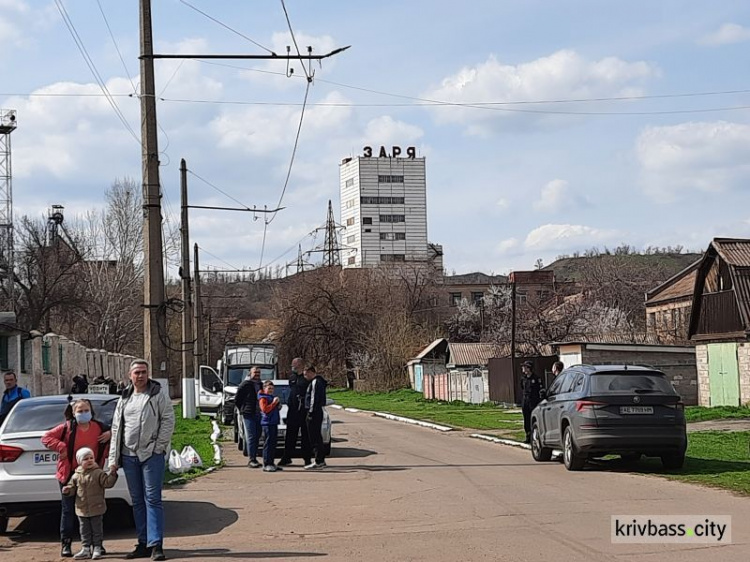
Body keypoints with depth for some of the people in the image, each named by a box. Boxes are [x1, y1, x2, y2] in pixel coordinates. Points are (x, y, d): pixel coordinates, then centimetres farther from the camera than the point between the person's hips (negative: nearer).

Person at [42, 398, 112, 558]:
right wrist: (61, 447, -16)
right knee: (68, 510, 4)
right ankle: (66, 544, 10)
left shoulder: (99, 428, 0)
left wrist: (110, 434, -6)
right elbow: (46, 438, -6)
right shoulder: (67, 428, -8)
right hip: (69, 474, -3)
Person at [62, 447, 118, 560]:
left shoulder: (98, 473, -6)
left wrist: (112, 473, -26)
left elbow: (107, 483, -13)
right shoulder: (76, 476, 3)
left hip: (96, 509, -3)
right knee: (84, 530, 9)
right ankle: (85, 549, 16)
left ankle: (97, 549, 14)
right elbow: (73, 488, 9)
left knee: (97, 529, 5)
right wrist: (68, 490, -11)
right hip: (82, 509, 3)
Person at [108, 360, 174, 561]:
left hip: (151, 454, -6)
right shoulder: (124, 399, 15)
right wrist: (113, 459, 10)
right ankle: (143, 544, 16)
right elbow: (116, 428, 16)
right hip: (129, 456, 6)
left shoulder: (158, 395, -1)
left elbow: (168, 420, -6)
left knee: (152, 499, -8)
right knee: (137, 501, 9)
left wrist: (159, 446, -12)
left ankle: (156, 545, -10)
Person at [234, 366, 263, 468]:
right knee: (251, 437, -9)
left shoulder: (260, 385, 15)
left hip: (259, 415, 6)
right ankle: (252, 459, -10)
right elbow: (237, 400, -2)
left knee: (257, 437, 9)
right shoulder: (245, 384, -4)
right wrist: (244, 409, 0)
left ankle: (254, 458, 16)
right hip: (249, 415, -6)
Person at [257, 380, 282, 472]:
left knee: (273, 444, 11)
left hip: (274, 423, 9)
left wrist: (278, 405, 13)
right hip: (267, 423, -9)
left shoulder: (272, 397, 22)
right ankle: (266, 465, -11)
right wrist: (274, 403, -20)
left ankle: (271, 463, 17)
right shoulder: (263, 398, -6)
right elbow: (265, 409, -19)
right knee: (268, 444, -10)